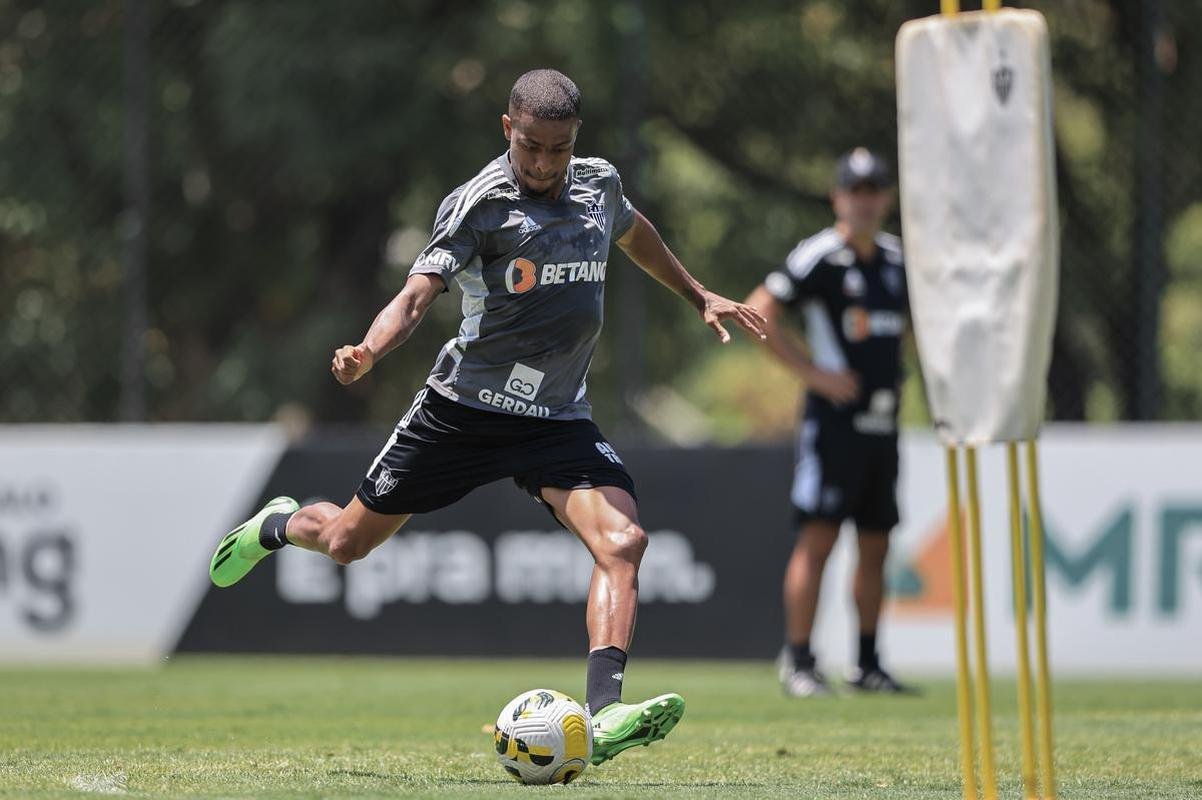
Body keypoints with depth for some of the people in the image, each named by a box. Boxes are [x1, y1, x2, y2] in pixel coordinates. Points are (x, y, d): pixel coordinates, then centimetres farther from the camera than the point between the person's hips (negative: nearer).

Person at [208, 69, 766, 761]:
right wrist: (368, 353, -44)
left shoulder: (599, 185, 2)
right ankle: (278, 526, 47)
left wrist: (700, 297, 35)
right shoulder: (480, 204, -16)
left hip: (558, 418, 3)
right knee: (348, 540, 10)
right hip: (465, 408, -3)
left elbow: (634, 233, 27)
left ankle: (605, 713, -33)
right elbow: (418, 293, -25)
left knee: (623, 541, -23)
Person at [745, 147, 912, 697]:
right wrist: (812, 372, -15)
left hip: (883, 420, 7)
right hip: (835, 418, -7)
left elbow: (916, 318, 31)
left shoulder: (897, 260, 13)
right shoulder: (820, 256, -9)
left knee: (875, 544, 9)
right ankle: (798, 662, -9)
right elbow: (759, 312, -13)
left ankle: (868, 665, 16)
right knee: (818, 536, -10)